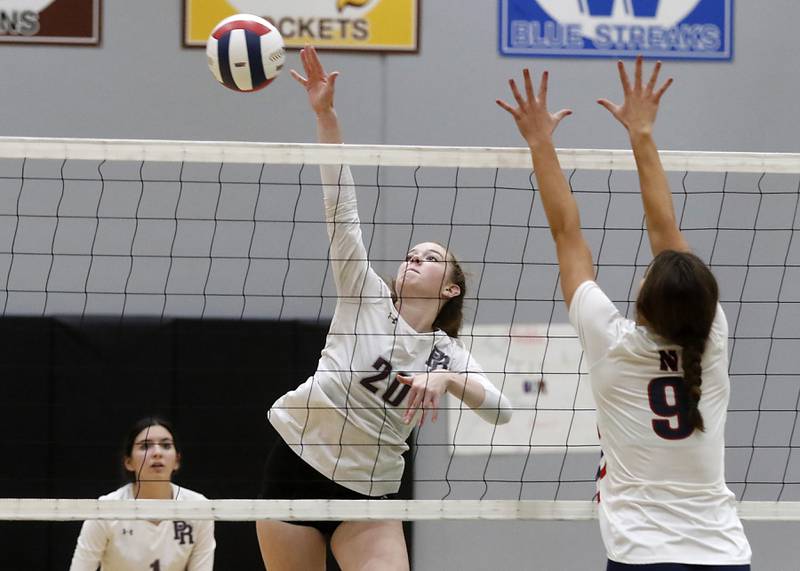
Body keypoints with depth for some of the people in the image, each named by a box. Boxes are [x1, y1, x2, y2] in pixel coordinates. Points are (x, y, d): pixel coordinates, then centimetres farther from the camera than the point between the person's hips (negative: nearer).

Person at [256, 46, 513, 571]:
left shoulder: (448, 353, 7)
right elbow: (341, 205, -7)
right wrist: (325, 115, -14)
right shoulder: (367, 298, 1)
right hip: (297, 468, -1)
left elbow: (501, 411, -8)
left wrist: (450, 380, -26)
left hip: (370, 492, 1)